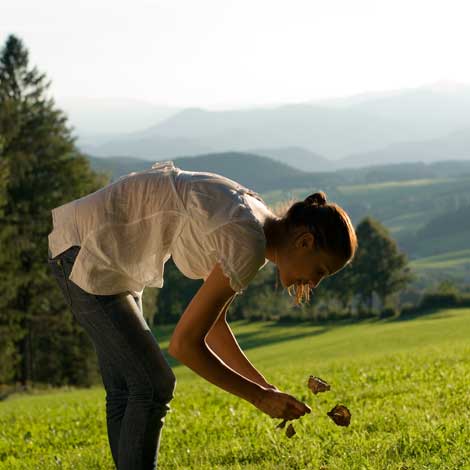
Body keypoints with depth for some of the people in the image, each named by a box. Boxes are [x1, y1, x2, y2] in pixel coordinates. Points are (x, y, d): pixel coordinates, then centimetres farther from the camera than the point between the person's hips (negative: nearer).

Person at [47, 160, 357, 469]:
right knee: (153, 386, -9)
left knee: (125, 390, 11)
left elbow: (212, 325, 12)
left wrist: (264, 386, 5)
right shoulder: (247, 247, -26)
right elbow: (184, 344, -22)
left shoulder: (259, 223, 3)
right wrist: (259, 396, -14)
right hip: (86, 252, -10)